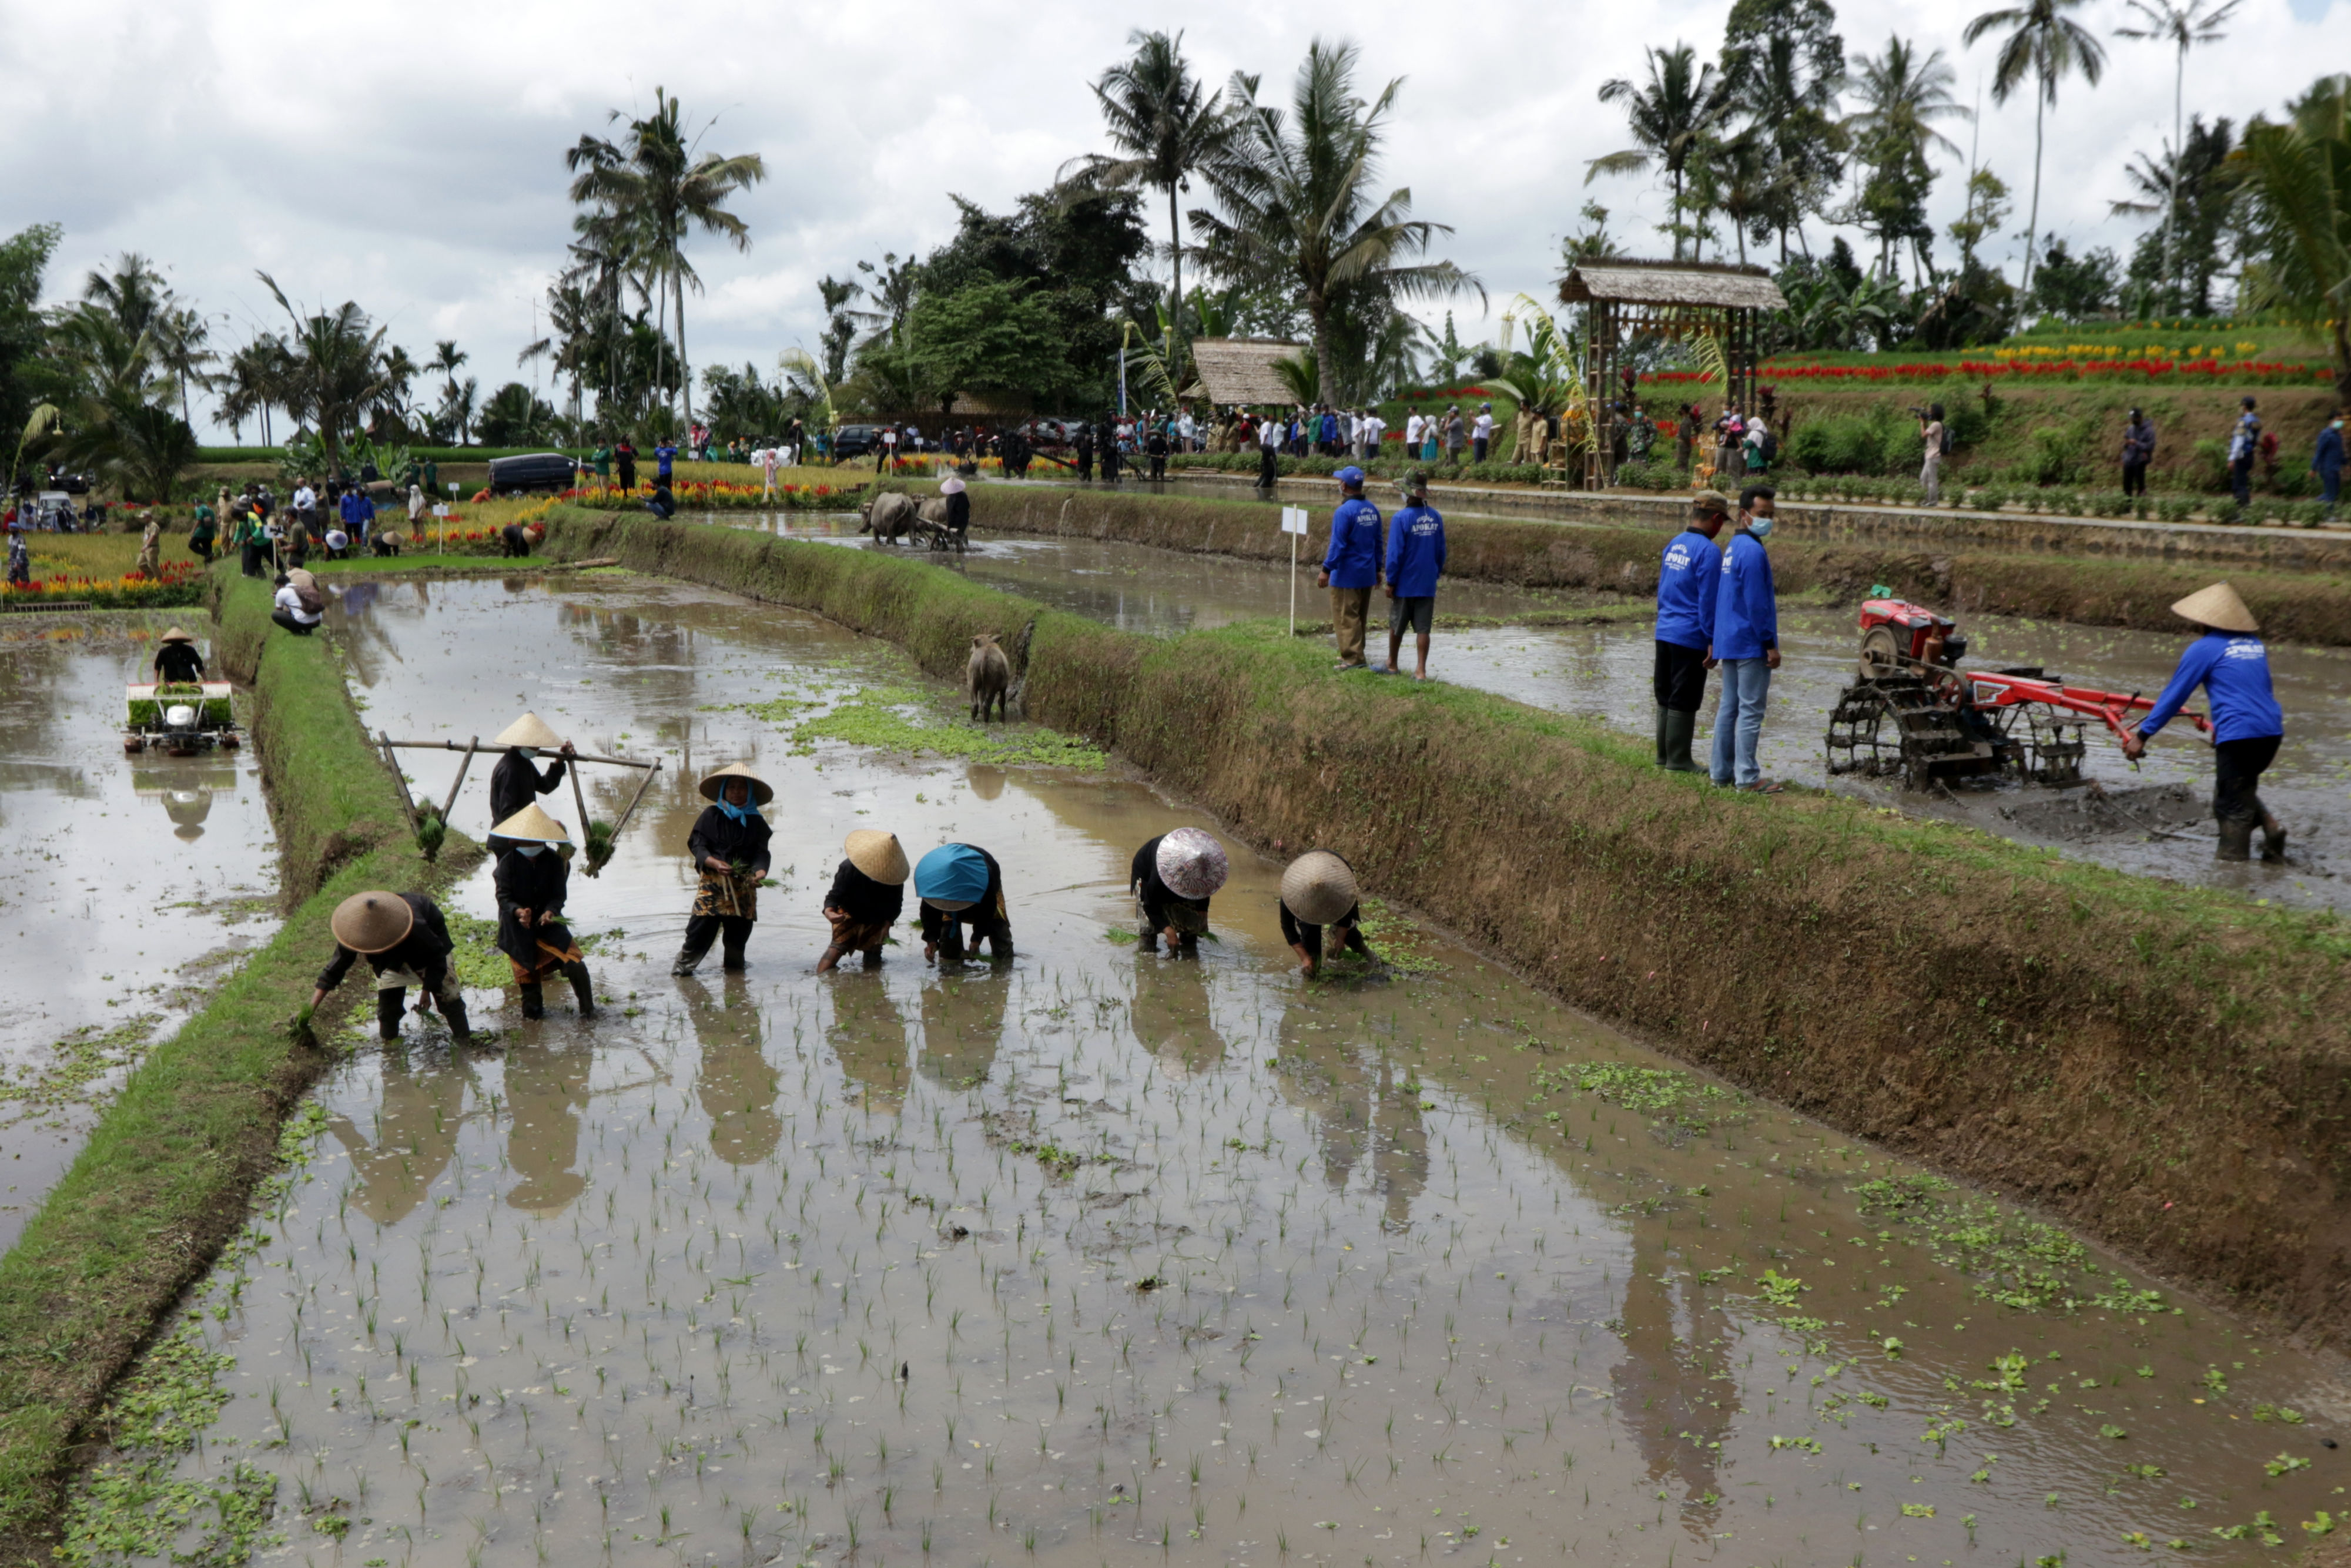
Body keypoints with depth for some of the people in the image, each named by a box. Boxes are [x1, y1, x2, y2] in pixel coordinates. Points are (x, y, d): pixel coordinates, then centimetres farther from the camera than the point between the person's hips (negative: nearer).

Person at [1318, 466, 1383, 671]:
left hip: (1346, 575, -8)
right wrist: (1377, 569, 20)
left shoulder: (1344, 511, -17)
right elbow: (1378, 543, 13)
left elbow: (1338, 545, -19)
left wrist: (1326, 570, -15)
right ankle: (1356, 653, 25)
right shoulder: (1372, 510, 7)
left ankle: (1353, 658, -5)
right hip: (1367, 575, 8)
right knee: (1359, 617, 17)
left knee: (1346, 617, -3)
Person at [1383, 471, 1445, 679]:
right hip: (1428, 584, 4)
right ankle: (1421, 670, 1)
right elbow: (1441, 551, 7)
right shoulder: (1435, 517, 0)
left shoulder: (1401, 518, -16)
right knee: (1423, 629, 5)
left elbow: (1395, 554, -14)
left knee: (1396, 627, 13)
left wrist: (1391, 582, -6)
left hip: (1405, 584, -4)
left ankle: (1392, 664, 27)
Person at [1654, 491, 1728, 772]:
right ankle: (1678, 760, 6)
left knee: (1666, 697, 14)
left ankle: (1664, 755, 22)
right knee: (1684, 701, 0)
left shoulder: (1673, 545, 9)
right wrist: (1714, 642, -11)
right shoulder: (1708, 552, -15)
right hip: (1690, 638, -8)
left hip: (1664, 633, 8)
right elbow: (1709, 602, -16)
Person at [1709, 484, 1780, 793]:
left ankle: (1722, 773, 14)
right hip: (1751, 644, -10)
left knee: (1729, 707, 11)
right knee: (1751, 710, -7)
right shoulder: (1753, 551, -15)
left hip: (1729, 641, 10)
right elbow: (1757, 603, -18)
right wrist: (1770, 644, -15)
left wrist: (1715, 642, 22)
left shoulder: (1733, 548, 15)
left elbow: (1720, 599, 19)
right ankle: (1747, 777, -6)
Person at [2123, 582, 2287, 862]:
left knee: (2233, 807, 2)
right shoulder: (2255, 644, 16)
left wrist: (2142, 735, 2)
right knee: (2243, 791, 25)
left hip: (2238, 734, -7)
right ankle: (2270, 828, 5)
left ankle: (2232, 861, 5)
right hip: (2271, 731, 7)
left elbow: (2173, 696, -3)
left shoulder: (2204, 649, -3)